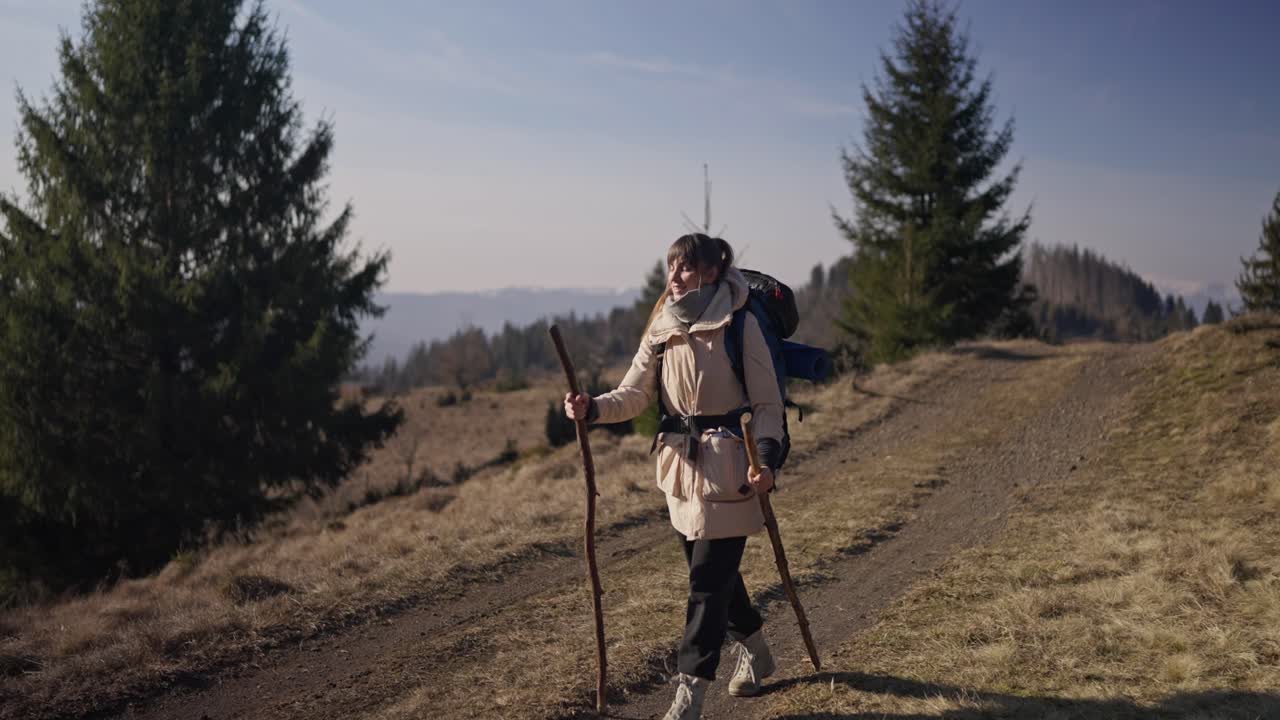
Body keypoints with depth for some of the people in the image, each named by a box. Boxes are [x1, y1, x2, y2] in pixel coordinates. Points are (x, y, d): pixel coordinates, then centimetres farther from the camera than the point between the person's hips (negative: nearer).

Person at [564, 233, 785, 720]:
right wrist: (592, 409, -18)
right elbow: (635, 393, 1)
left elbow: (767, 403, -6)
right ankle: (754, 650, 40)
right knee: (713, 569, 17)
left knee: (708, 576, -5)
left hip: (726, 466, -5)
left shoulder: (740, 326, -8)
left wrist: (767, 458, -19)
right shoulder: (660, 329, 6)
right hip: (680, 462, 6)